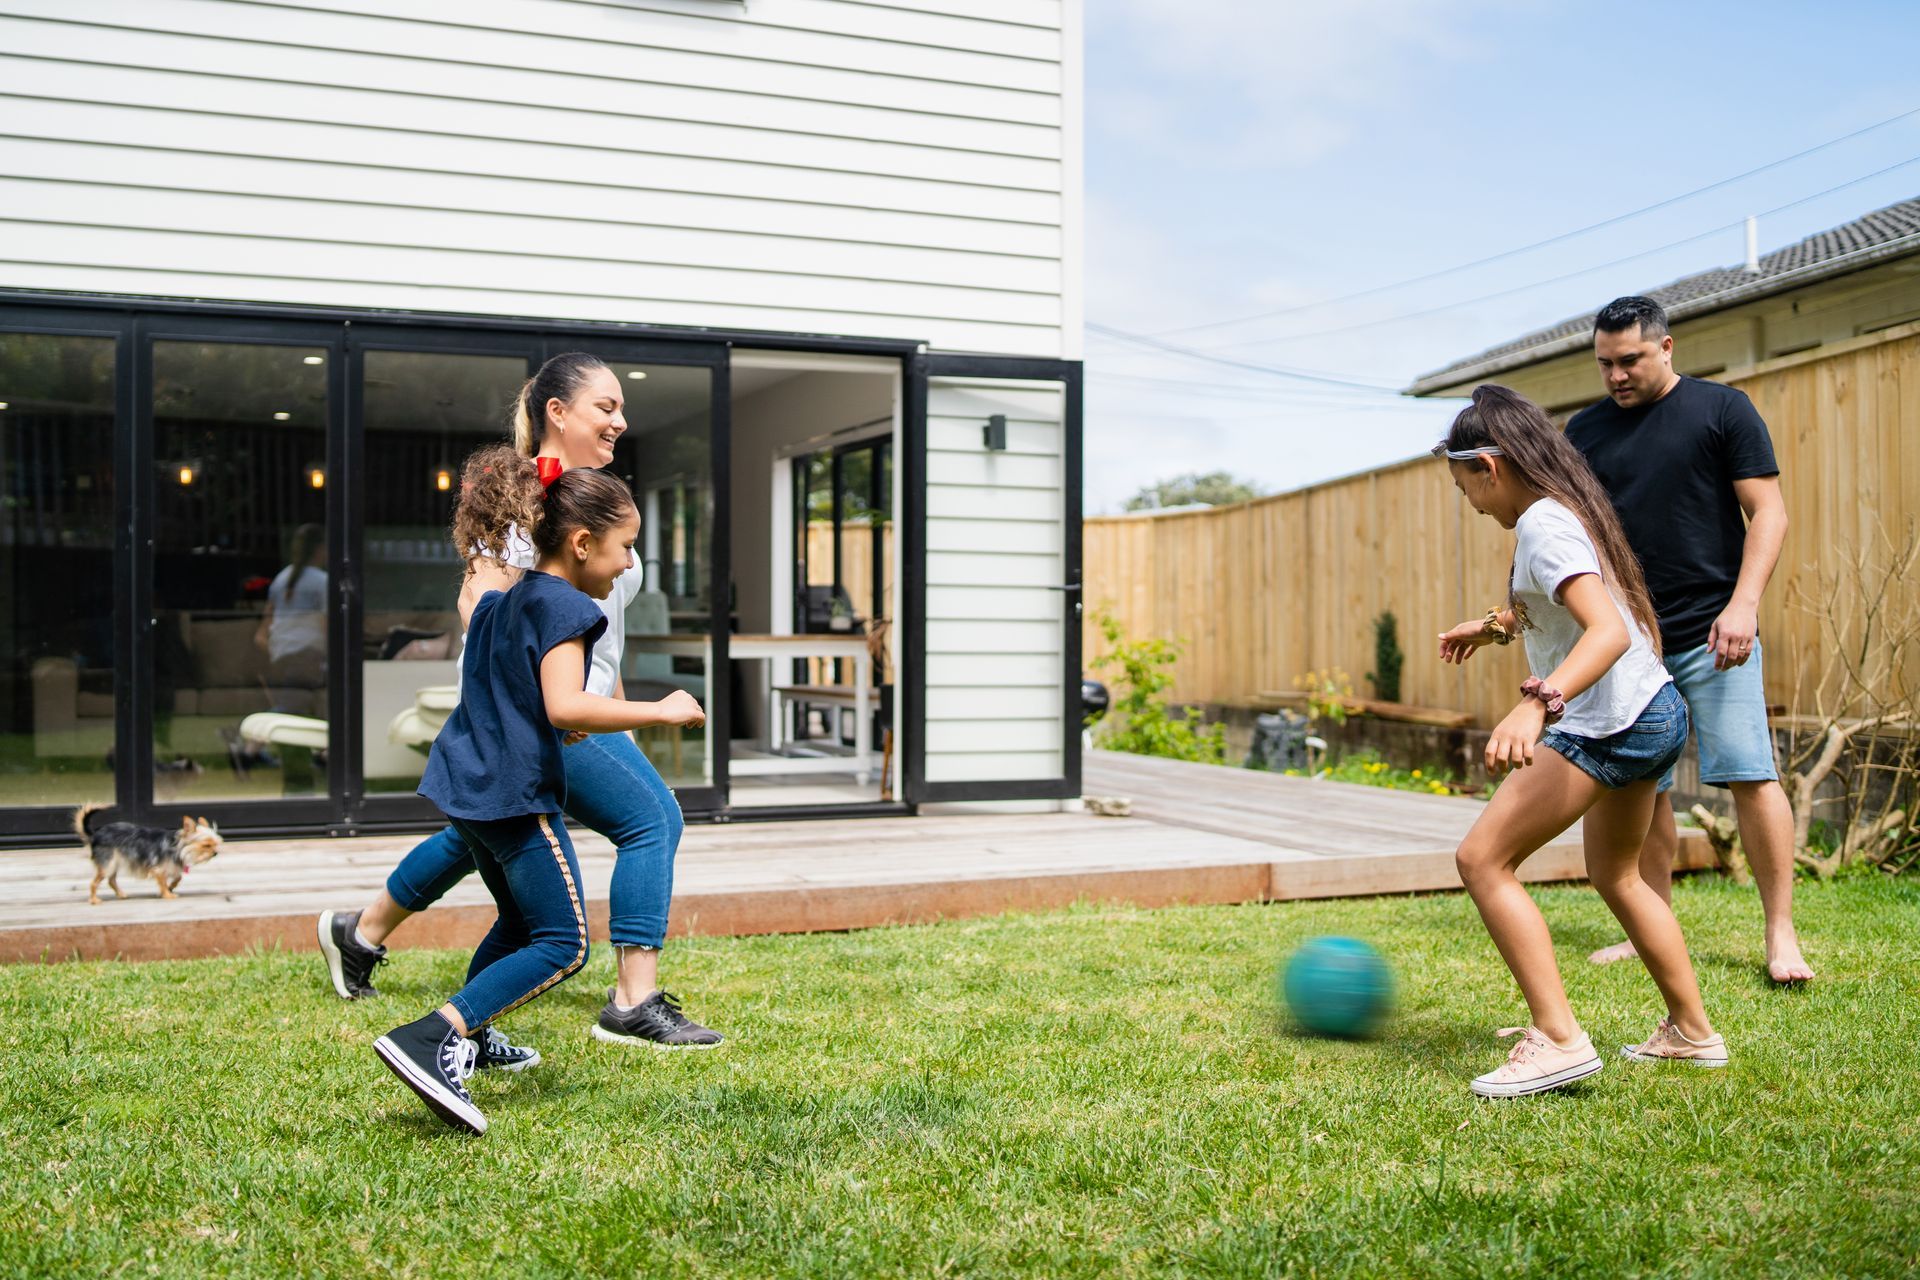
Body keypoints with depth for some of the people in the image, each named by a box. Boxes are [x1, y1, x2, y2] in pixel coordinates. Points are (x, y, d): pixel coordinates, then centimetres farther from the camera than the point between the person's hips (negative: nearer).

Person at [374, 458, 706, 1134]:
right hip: (516, 793, -10)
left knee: (519, 922, 26)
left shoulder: (499, 601, 16)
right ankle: (427, 1039, -19)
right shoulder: (563, 607, -14)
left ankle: (464, 1041, 33)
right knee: (562, 945, -8)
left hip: (468, 785, 10)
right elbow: (565, 705, -27)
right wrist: (661, 711, -20)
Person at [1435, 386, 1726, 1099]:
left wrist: (1538, 704, -45)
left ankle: (1557, 1040, -13)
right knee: (1616, 876, 26)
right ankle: (1692, 1033, 35)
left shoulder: (1543, 525, -17)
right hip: (1656, 712, 11)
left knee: (1483, 859, -10)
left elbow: (1609, 630, -32)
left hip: (1606, 723, -11)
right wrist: (1495, 626, 41)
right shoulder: (1568, 508, 14)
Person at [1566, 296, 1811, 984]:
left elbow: (1768, 512, -3)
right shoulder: (1585, 430, 11)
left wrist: (1742, 604, -14)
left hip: (1711, 635, -4)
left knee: (1750, 776, -7)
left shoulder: (1722, 409, 1)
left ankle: (1781, 935, 2)